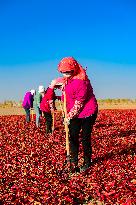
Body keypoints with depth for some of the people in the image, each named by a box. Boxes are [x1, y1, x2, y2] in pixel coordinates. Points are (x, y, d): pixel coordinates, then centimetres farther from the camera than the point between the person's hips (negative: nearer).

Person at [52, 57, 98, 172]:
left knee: (85, 139, 2)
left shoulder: (81, 81, -26)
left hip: (87, 113, -8)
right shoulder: (68, 79, 1)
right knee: (73, 137, 8)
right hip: (74, 114, 8)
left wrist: (69, 116, -15)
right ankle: (74, 162, 20)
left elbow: (78, 104, -22)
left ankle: (87, 162, 20)